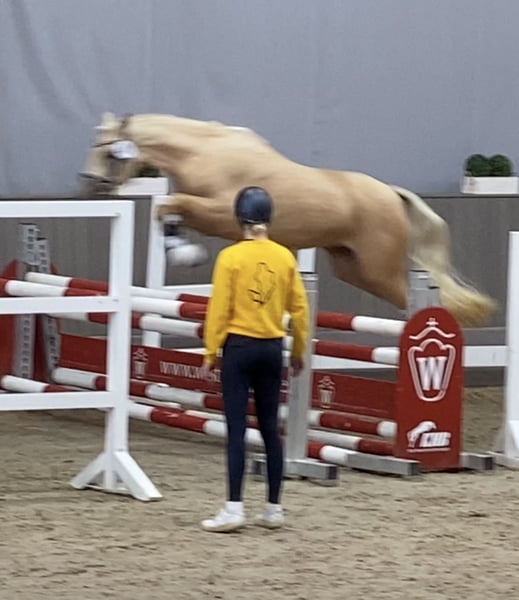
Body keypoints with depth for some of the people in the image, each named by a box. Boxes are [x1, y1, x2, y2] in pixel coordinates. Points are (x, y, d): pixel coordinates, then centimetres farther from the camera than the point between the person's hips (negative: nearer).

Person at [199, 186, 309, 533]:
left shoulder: (231, 257, -9)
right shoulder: (285, 257, 2)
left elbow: (219, 310, -9)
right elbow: (299, 309, 5)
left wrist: (210, 354, -1)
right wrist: (299, 353, 17)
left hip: (239, 347, -4)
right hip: (272, 348, 4)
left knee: (237, 428, -4)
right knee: (270, 428, 10)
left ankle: (234, 508, -9)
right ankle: (274, 509, 13)